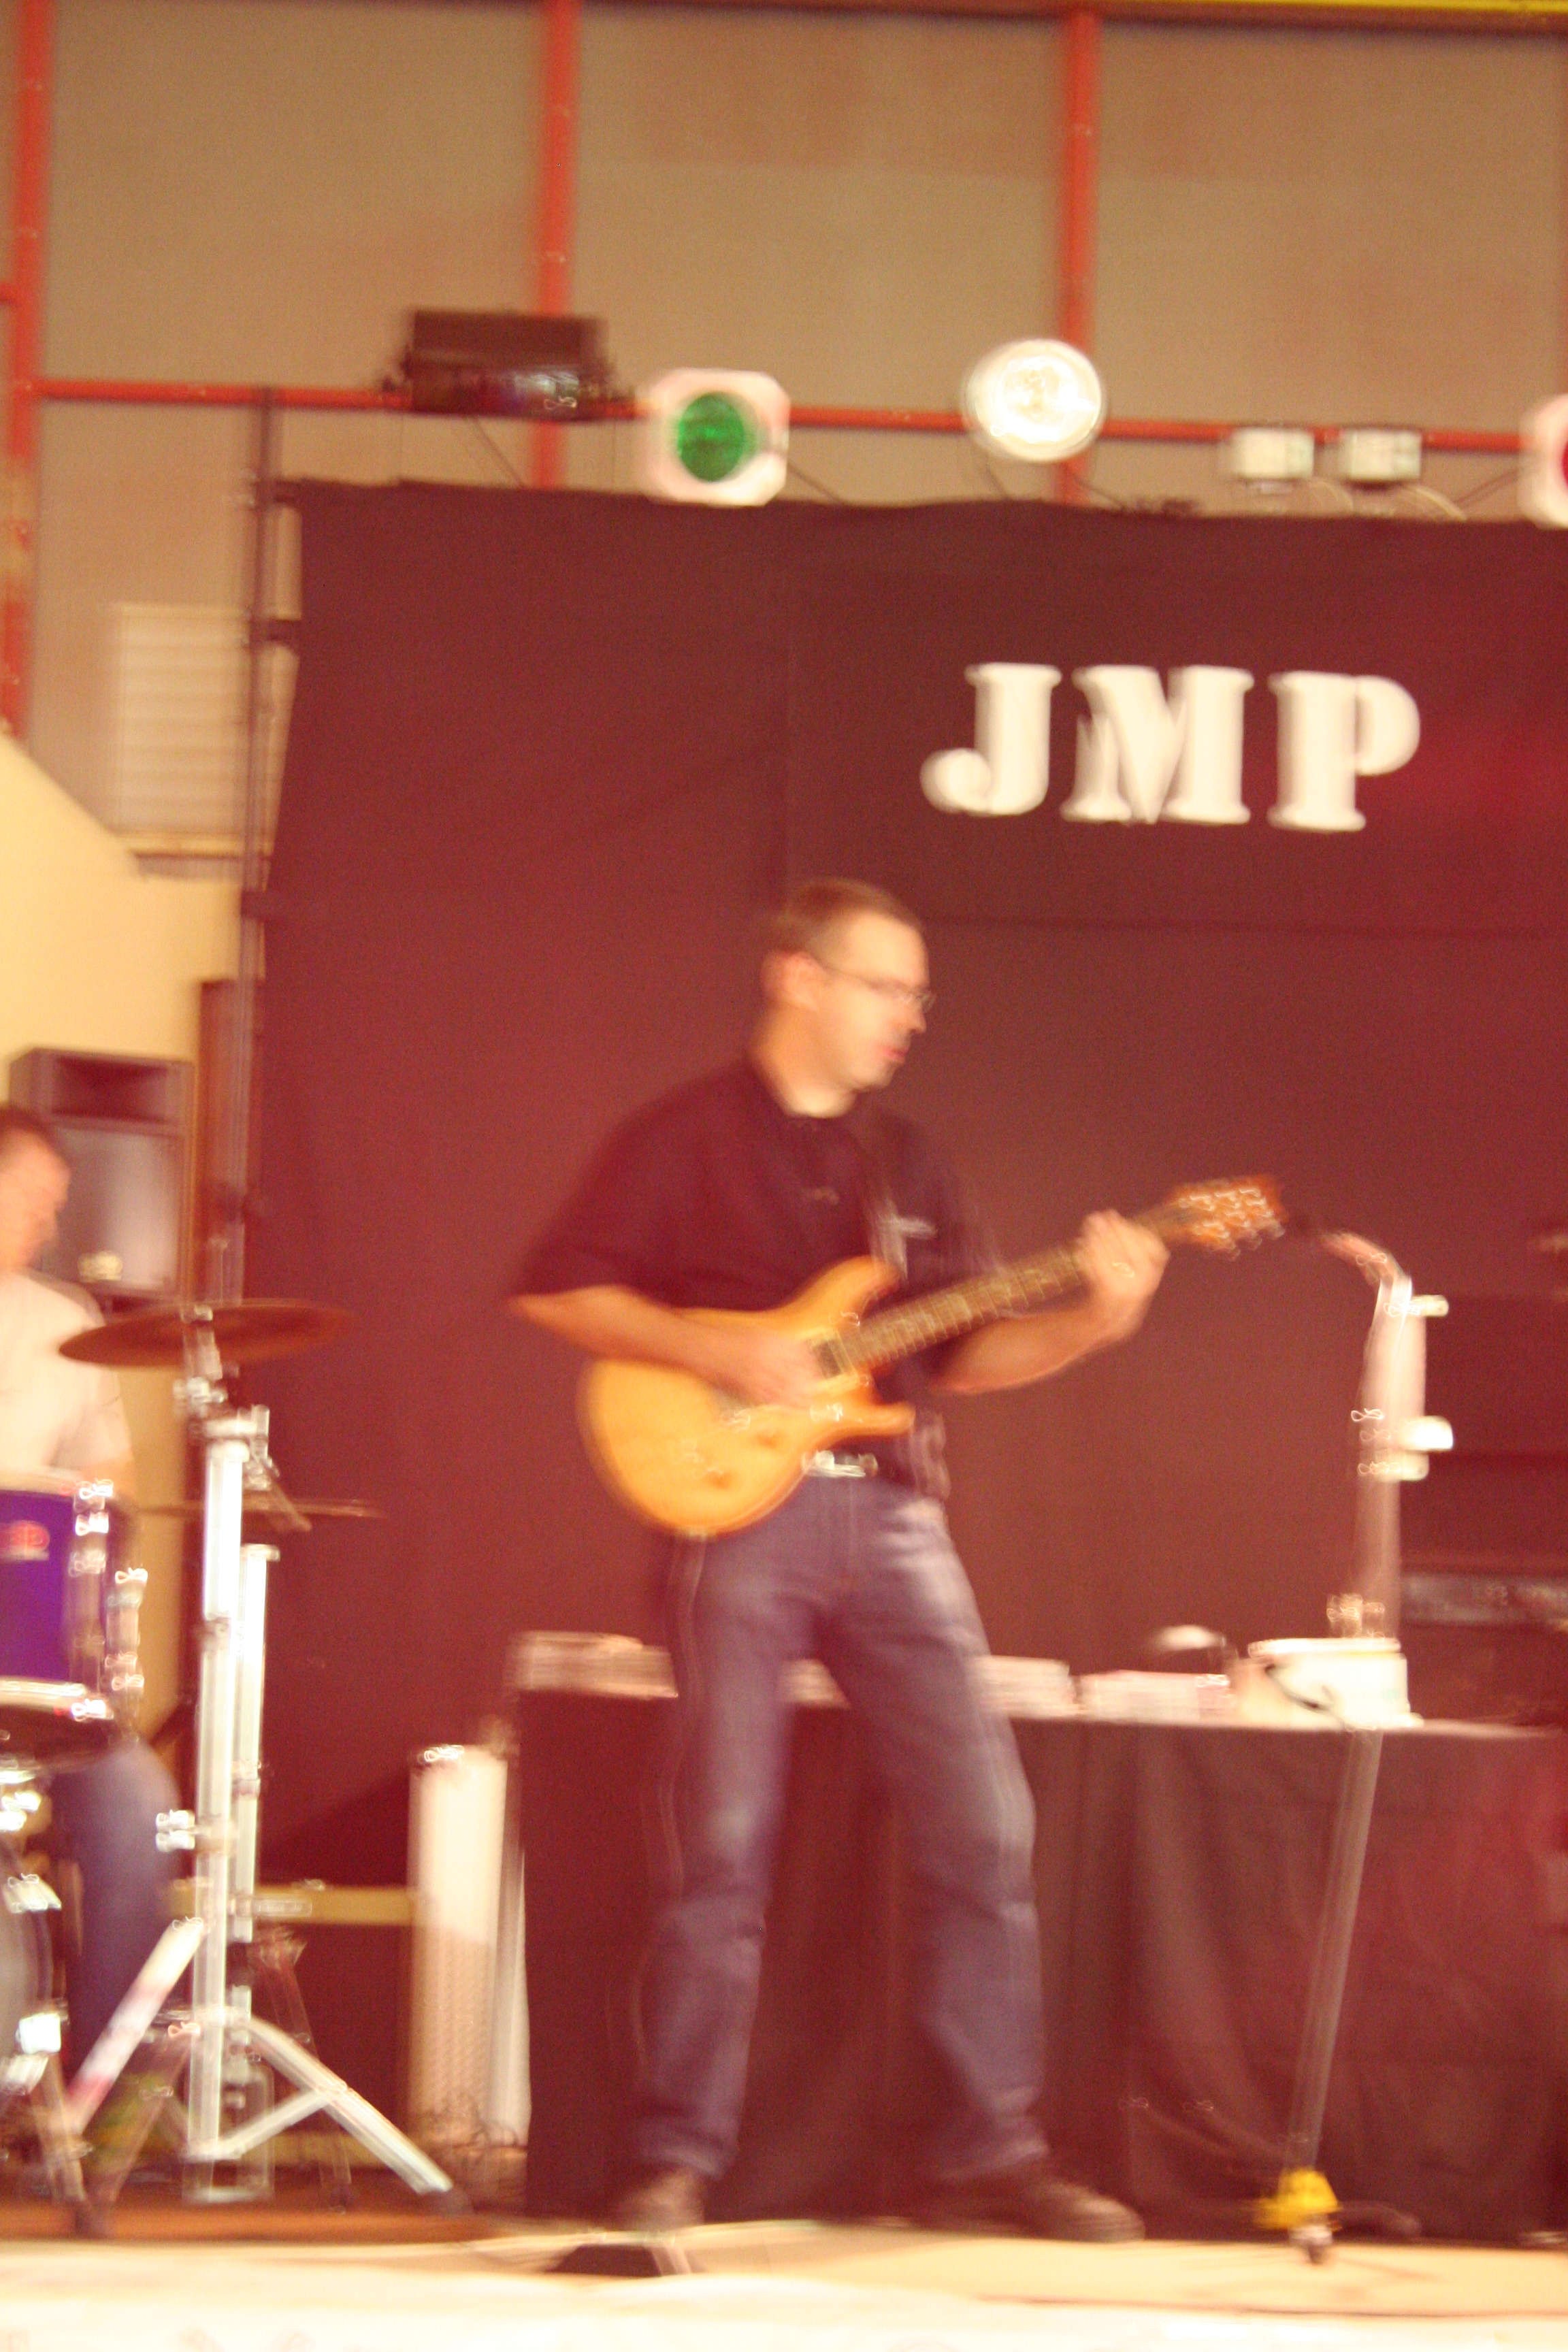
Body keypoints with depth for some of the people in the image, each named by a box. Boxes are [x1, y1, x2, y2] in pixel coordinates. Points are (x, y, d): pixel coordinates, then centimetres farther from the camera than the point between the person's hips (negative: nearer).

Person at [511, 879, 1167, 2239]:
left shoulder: (909, 1165, 18)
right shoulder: (688, 1140, 2)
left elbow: (964, 1356, 15)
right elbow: (553, 1287, -4)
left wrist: (1091, 1323, -2)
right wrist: (718, 1354, -14)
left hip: (894, 1521, 5)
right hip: (744, 1509, -5)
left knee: (985, 1829, -2)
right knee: (725, 1844, -7)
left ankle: (991, 2152, 5)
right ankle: (678, 2159, 2)